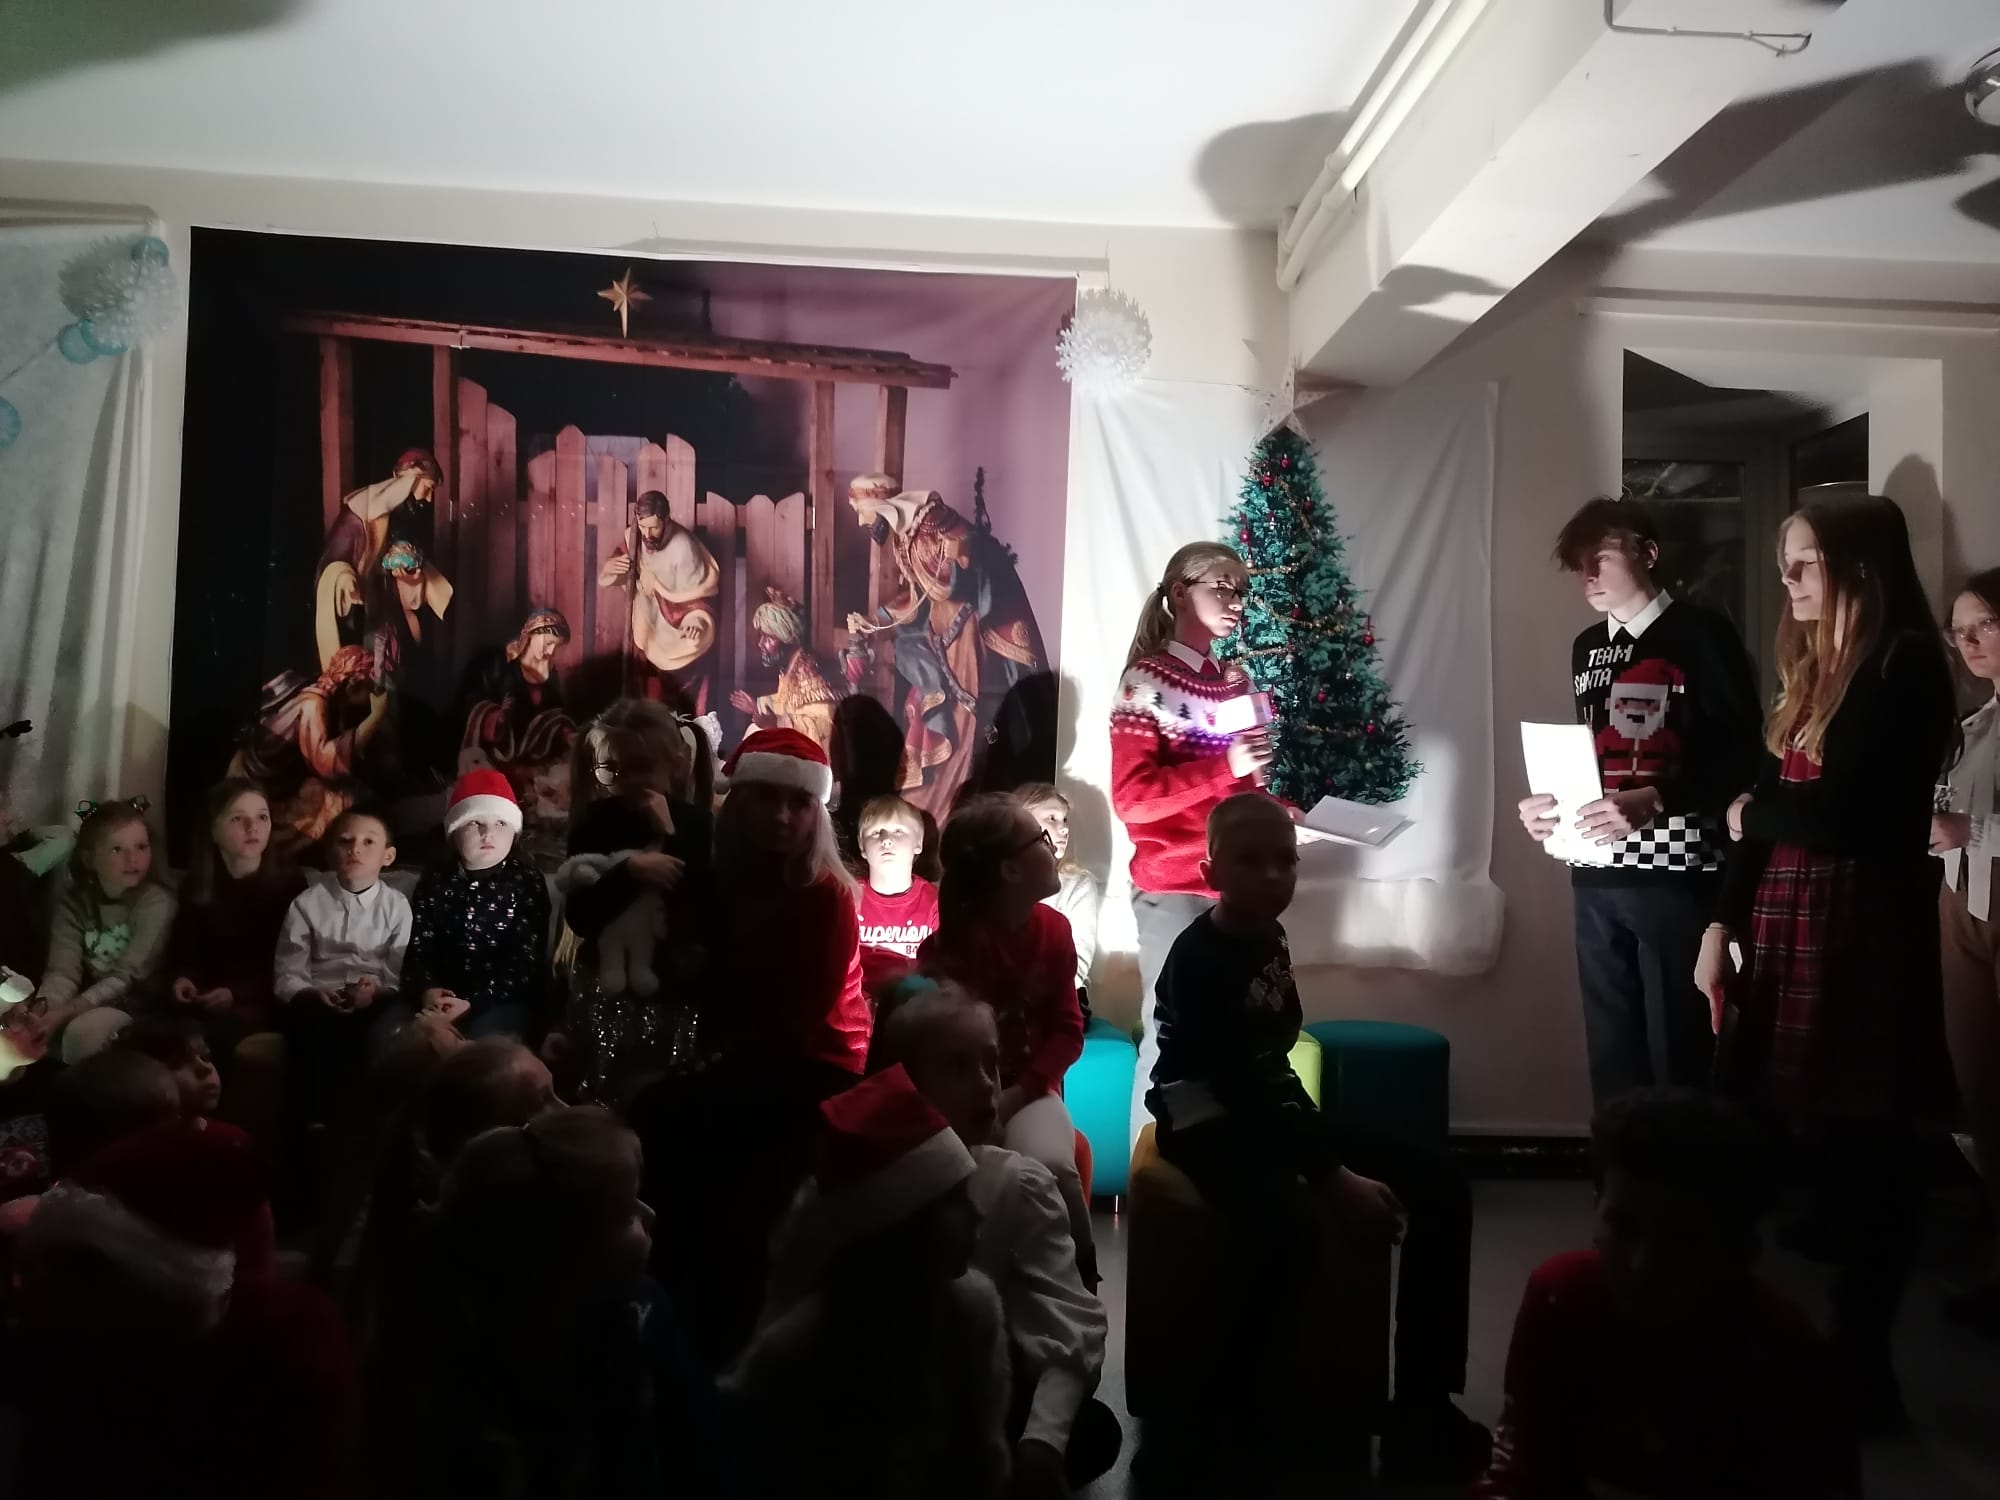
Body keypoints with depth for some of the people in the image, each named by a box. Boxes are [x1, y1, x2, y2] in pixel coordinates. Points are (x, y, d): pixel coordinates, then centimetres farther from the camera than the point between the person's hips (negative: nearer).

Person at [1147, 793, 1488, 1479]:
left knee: (1440, 1183, -2)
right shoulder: (1197, 958, -18)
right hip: (1211, 1123, -9)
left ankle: (1422, 1409, 0)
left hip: (1272, 1107, 9)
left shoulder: (1269, 939, 7)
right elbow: (1237, 1085, -24)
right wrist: (1332, 1176, -27)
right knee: (1295, 1226, -39)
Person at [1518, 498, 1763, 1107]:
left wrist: (1653, 801, -22)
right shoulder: (1588, 648, 17)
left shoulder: (1701, 634, -4)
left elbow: (1741, 757, -11)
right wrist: (1549, 802, 5)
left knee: (1677, 1044, -2)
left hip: (1677, 873, -6)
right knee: (1610, 1044, 10)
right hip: (1597, 876, 6)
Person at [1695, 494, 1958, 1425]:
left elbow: (1839, 813, -18)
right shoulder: (1813, 671, 16)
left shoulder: (1904, 664, -10)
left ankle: (1861, 1363, 15)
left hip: (1861, 930, -7)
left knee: (1860, 1147, 2)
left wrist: (1750, 813, 1)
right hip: (1785, 925, 7)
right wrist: (1723, 927, 8)